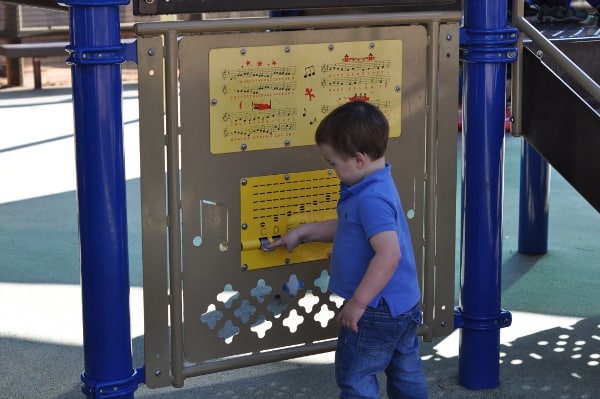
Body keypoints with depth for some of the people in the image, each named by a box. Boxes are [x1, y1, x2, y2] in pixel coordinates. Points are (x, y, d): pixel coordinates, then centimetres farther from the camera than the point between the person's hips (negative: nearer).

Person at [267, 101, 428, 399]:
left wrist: (358, 303, -29)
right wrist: (302, 232, 21)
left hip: (377, 311, -10)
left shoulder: (372, 200, -26)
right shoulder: (376, 187, 6)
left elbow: (389, 253, -35)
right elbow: (347, 229, 21)